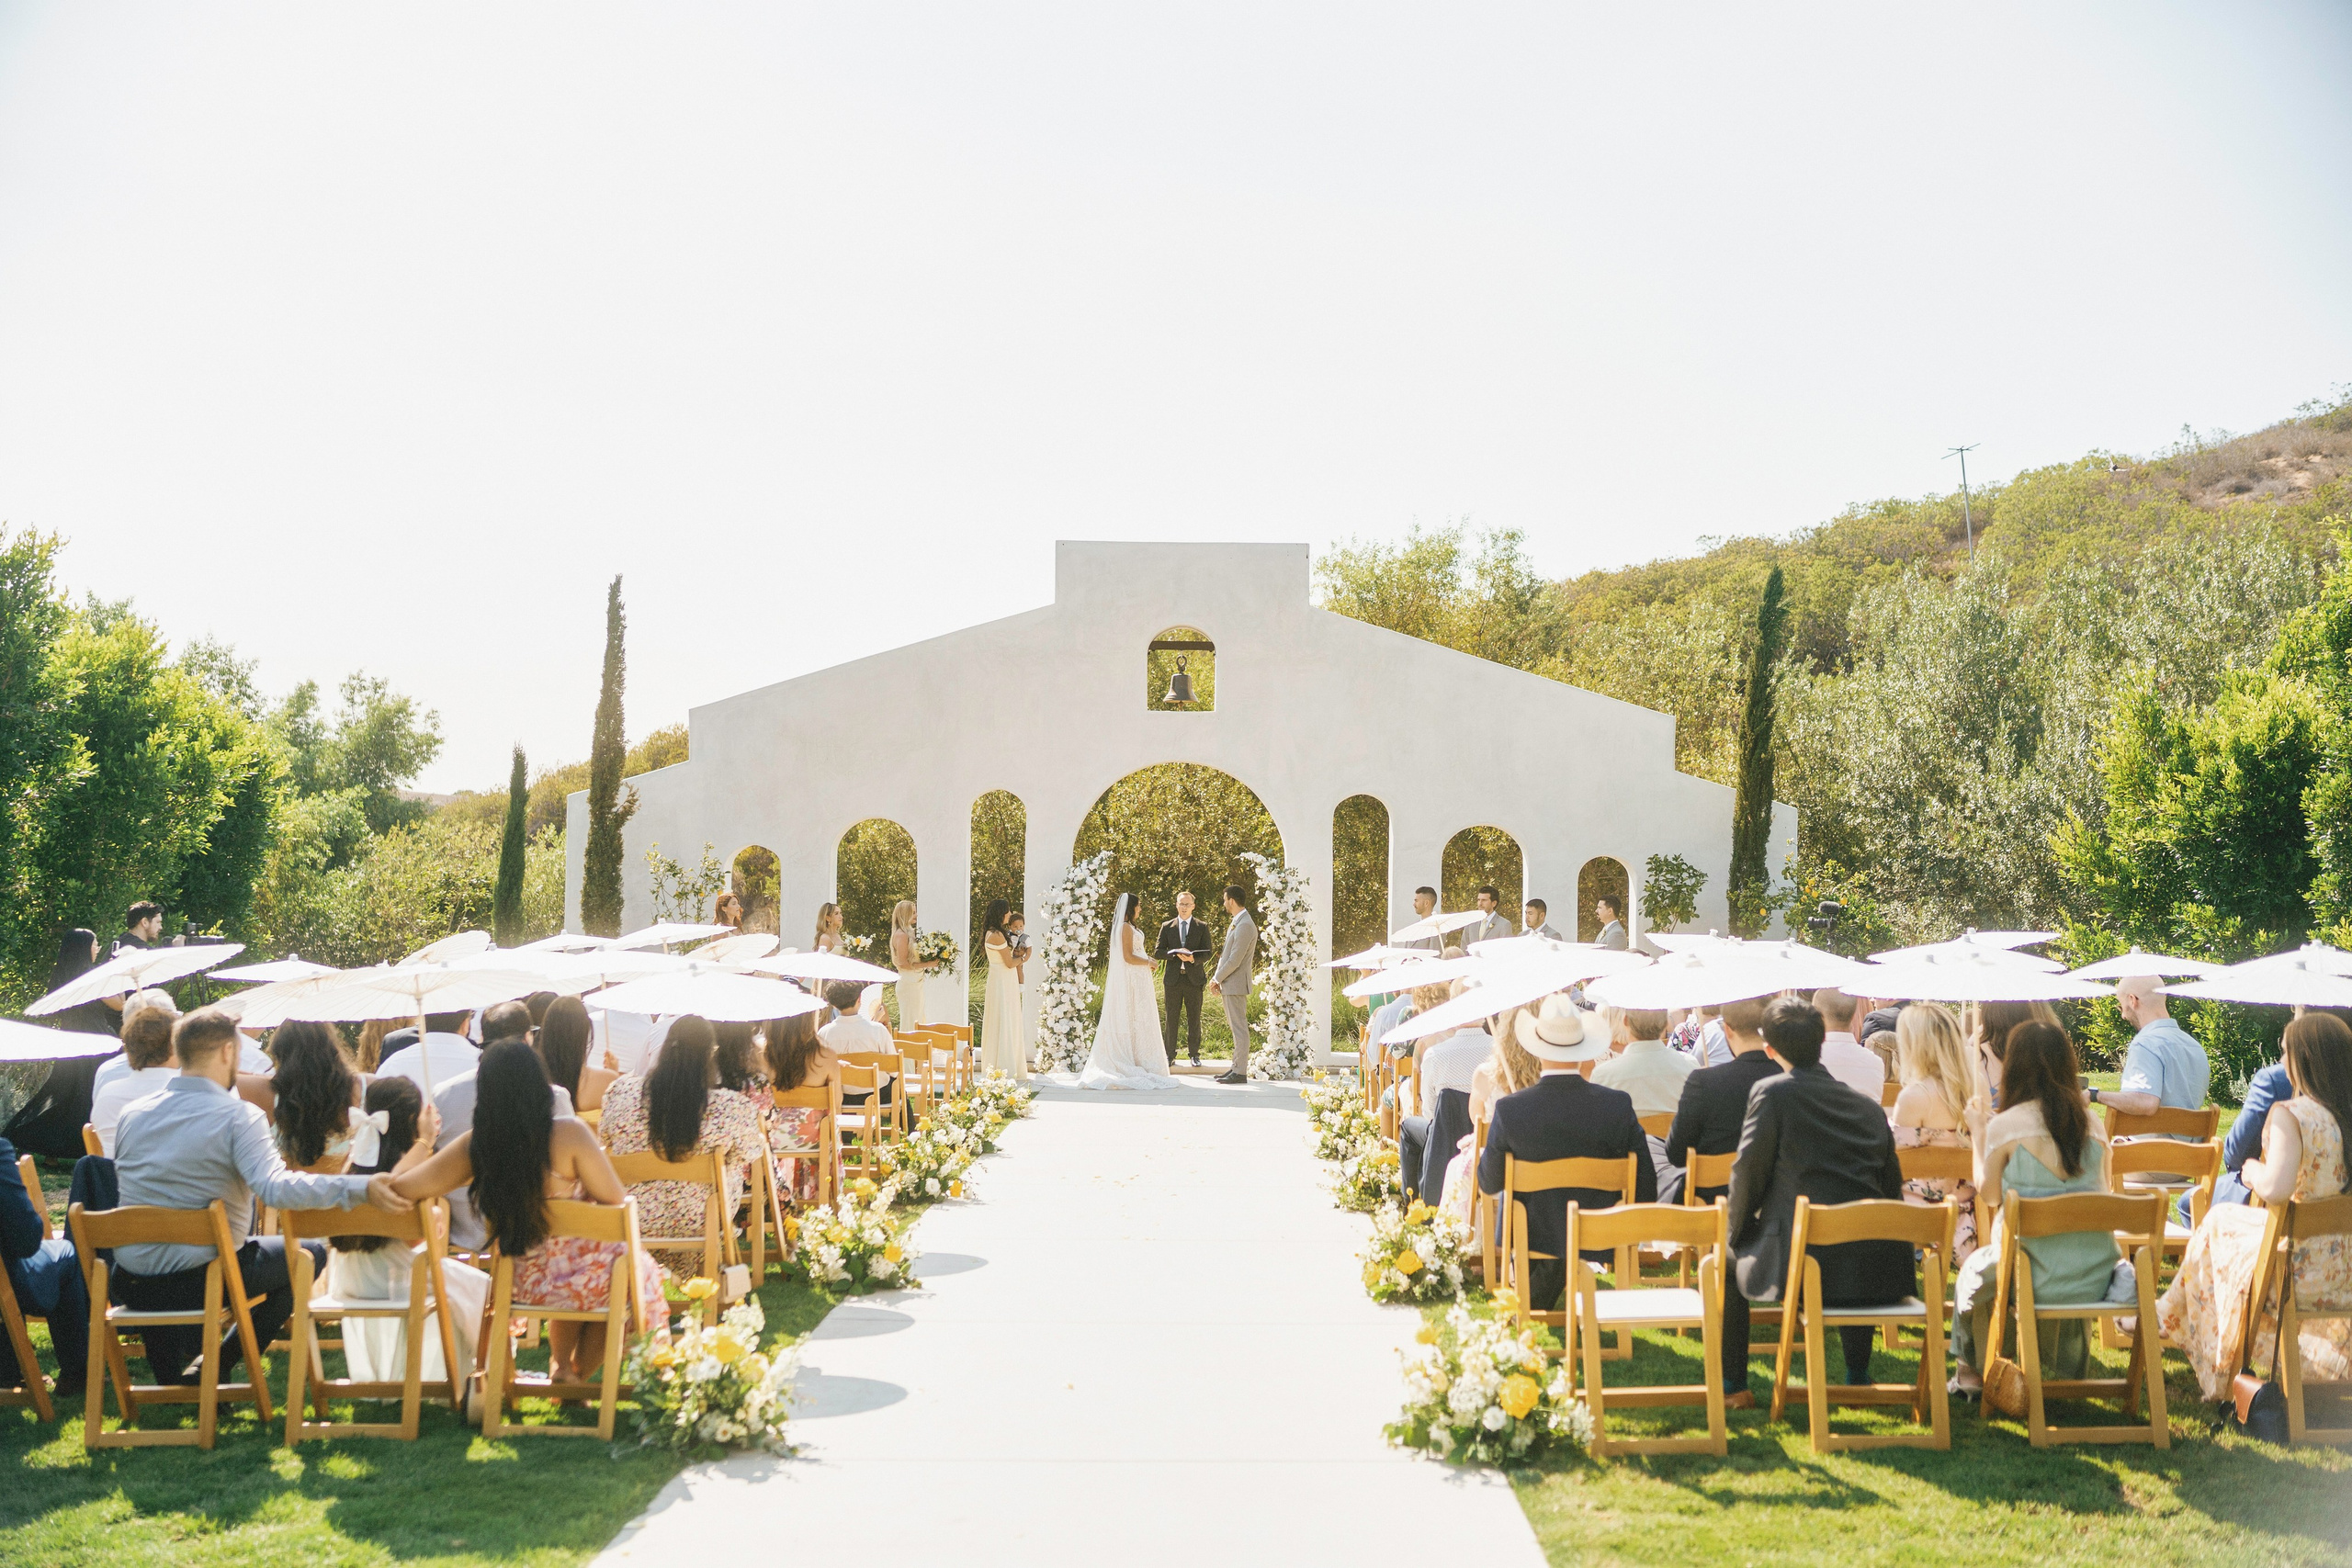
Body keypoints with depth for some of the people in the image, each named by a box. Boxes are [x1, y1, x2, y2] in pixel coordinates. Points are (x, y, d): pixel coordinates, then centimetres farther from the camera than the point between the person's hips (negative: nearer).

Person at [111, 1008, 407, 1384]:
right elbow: (277, 1188, -30)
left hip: (131, 1286, 6)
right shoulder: (239, 1117, -14)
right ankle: (217, 1365, 14)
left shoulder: (131, 1115, 4)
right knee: (309, 1254, 16)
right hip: (197, 1282, -6)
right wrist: (363, 1188, -34)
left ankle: (171, 1379, 34)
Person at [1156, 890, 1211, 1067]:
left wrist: (1193, 958, -19)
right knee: (1171, 1019, 2)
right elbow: (1157, 952, 4)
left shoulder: (1202, 928, 7)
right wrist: (1175, 953, -13)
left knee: (1194, 1019, 3)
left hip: (1194, 979, -1)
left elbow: (1207, 954, 1)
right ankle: (1170, 1055, 10)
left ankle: (1195, 1055, 11)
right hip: (1173, 978, 1)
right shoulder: (1167, 927, 9)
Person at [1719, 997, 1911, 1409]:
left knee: (1724, 1265, 23)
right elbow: (1891, 1189, 16)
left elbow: (1748, 1171, -4)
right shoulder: (1868, 1106, 13)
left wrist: (1738, 1234, 12)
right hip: (1876, 1273, 5)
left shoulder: (1771, 1093, -2)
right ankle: (1857, 1379, 41)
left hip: (1800, 1266, -5)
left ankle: (1732, 1387, 23)